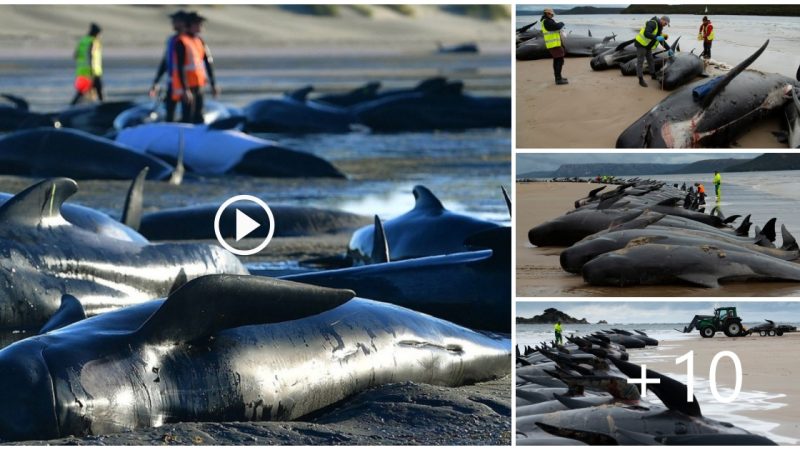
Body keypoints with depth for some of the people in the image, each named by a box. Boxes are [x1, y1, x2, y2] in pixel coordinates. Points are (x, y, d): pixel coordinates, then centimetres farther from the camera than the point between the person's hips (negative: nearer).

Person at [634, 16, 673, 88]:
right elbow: (646, 33, -37)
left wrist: (669, 49, 10)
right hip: (641, 44, -9)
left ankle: (653, 75, 35)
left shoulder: (660, 28, 8)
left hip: (648, 46, 9)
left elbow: (662, 40, 16)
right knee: (640, 61, -4)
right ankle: (641, 80, -2)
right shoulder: (652, 24, -22)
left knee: (650, 60, 18)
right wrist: (656, 37, -46)